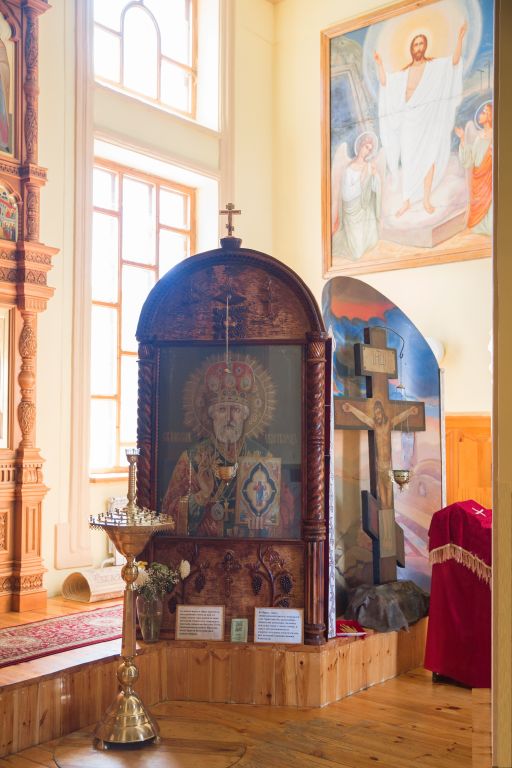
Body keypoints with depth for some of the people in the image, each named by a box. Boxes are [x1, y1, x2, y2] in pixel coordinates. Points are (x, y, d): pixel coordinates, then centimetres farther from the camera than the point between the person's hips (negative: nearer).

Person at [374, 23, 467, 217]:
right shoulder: (404, 73, 13)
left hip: (428, 119, -2)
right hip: (408, 120, 2)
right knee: (408, 160, 2)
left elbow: (454, 61, -11)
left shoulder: (435, 66, 4)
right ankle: (406, 201, 6)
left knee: (428, 159, -1)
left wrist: (460, 38, -22)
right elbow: (384, 82, 12)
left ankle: (426, 199, 5)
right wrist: (379, 64, 5)